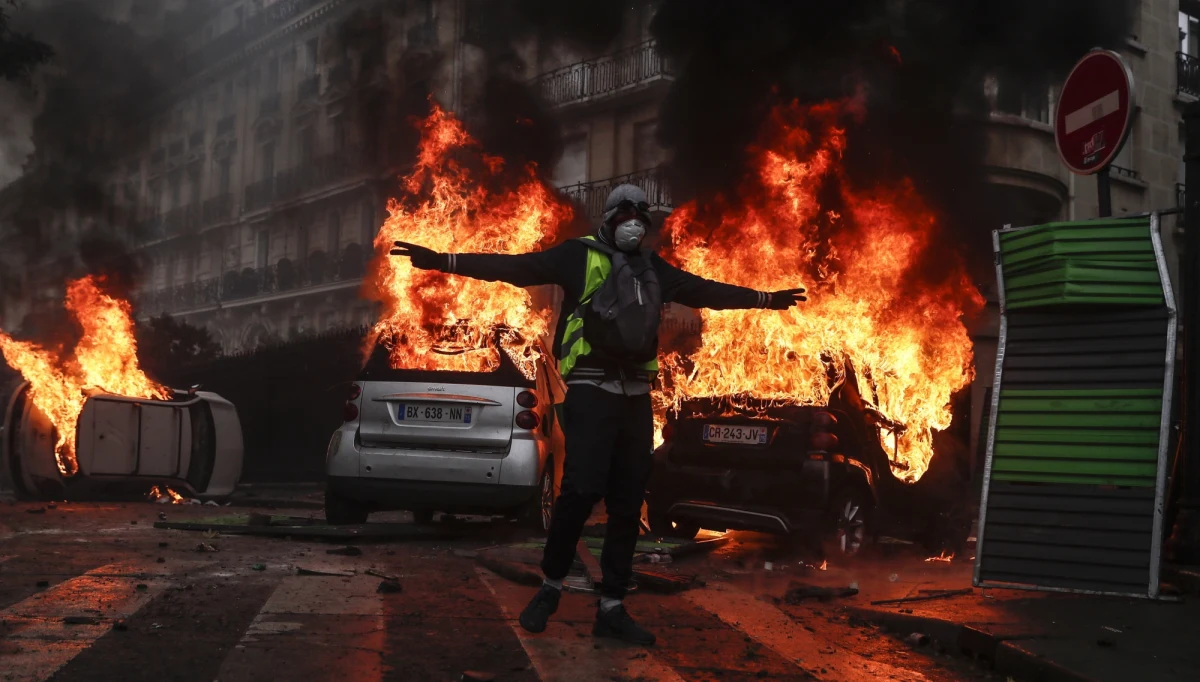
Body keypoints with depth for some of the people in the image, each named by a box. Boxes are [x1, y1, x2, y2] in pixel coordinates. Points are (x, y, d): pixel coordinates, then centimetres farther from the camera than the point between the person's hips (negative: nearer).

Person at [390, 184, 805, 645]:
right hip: (591, 390, -6)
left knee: (627, 503, 4)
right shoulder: (580, 255, 0)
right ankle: (550, 587, 4)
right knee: (582, 489, -17)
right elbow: (514, 267, -9)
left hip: (636, 395, 6)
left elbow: (708, 292, 30)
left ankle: (612, 608, 11)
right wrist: (443, 261, -19)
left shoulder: (654, 270, 17)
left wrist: (764, 298, 36)